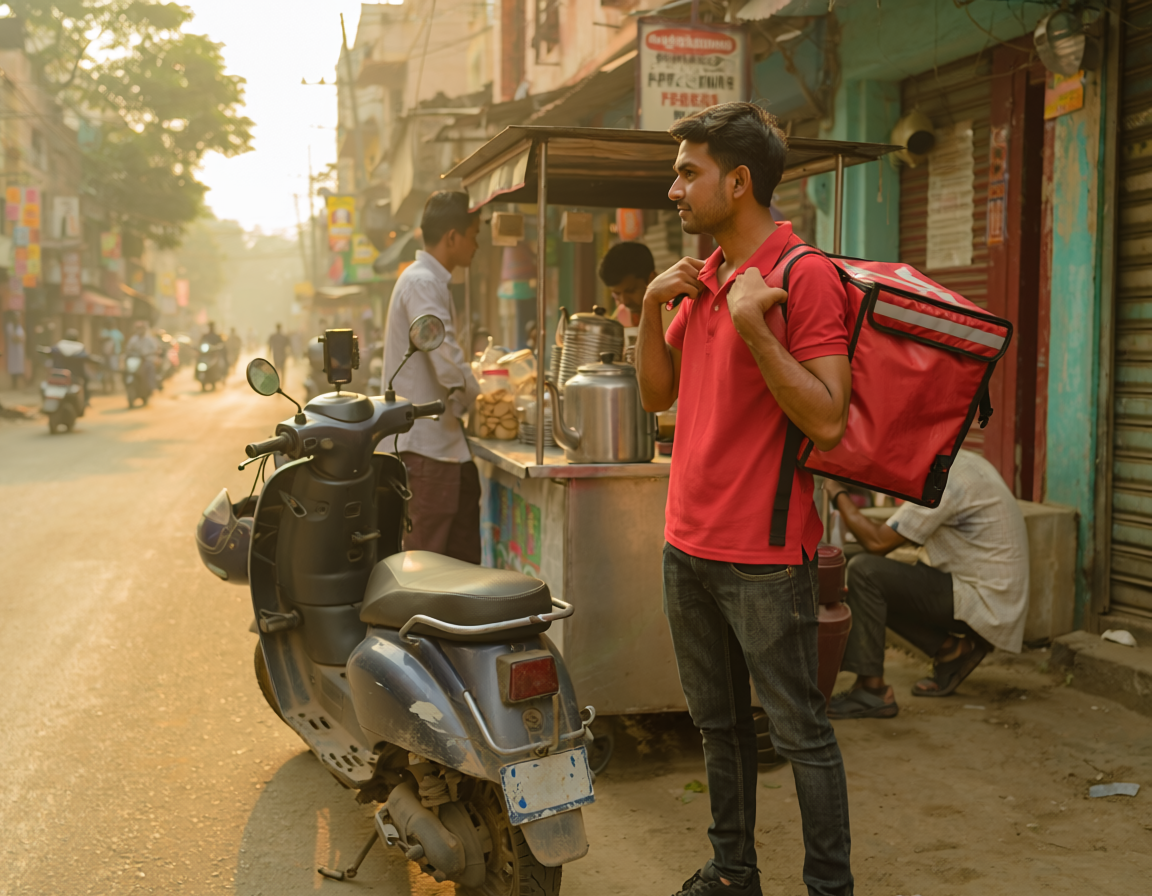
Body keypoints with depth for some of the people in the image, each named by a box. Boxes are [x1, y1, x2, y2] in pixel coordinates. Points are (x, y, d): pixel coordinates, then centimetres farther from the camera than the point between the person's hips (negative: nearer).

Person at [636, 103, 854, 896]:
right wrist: (653, 308, 1)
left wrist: (752, 326, -25)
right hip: (689, 542, 8)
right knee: (719, 724, 19)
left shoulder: (805, 276, -13)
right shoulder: (705, 277, 11)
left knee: (800, 733, 4)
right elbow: (659, 394, 15)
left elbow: (827, 419, -20)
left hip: (764, 554, -8)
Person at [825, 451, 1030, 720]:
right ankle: (951, 649, 8)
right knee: (877, 591, 13)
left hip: (984, 601, -10)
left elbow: (877, 542, -19)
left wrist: (838, 495, -9)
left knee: (865, 571, -18)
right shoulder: (963, 461, 10)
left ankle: (871, 690, -17)